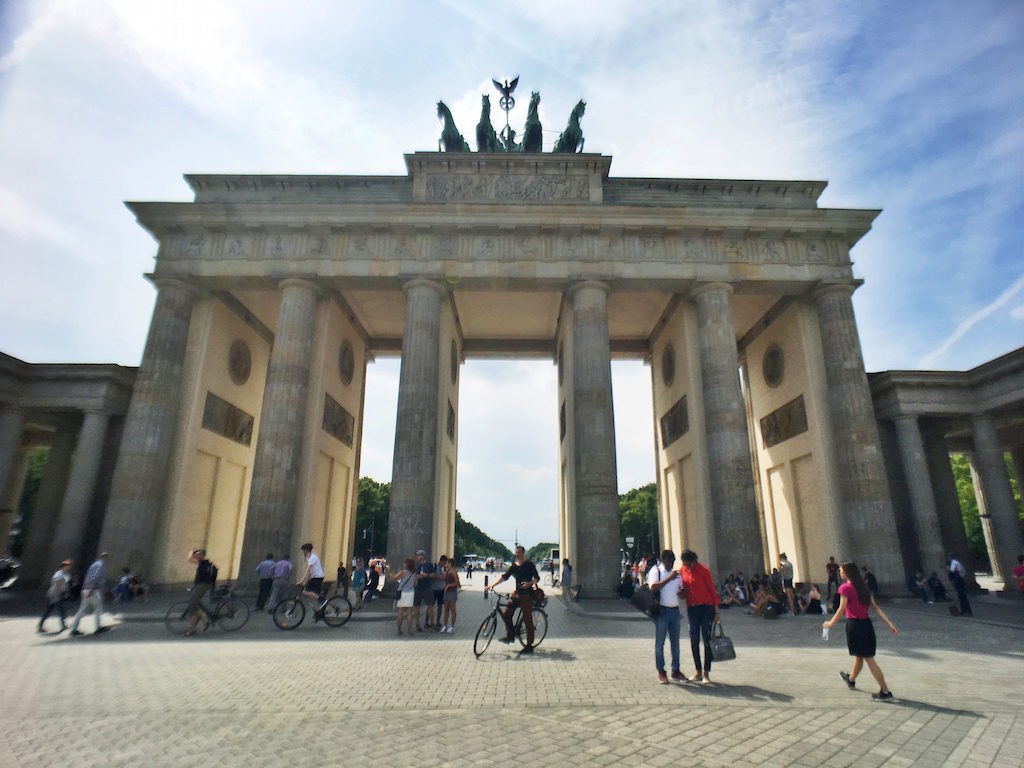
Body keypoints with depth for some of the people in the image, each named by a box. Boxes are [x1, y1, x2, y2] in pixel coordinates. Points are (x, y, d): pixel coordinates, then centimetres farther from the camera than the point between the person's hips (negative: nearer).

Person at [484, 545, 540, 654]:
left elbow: (537, 578, -7)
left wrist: (529, 583, -26)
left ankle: (529, 646, 4)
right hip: (517, 594, 6)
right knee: (507, 612, -5)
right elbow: (504, 576, 6)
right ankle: (510, 635, 13)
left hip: (527, 595, -6)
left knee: (528, 620, -3)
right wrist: (492, 585, -3)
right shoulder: (513, 566, 10)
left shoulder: (529, 565, -5)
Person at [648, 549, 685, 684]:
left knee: (675, 642, 12)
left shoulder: (676, 573, 14)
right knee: (660, 642, 1)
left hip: (675, 610, 6)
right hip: (662, 611, -6)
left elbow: (682, 588, 20)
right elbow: (653, 587, -21)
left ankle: (675, 671, 23)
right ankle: (661, 672, 10)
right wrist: (669, 578, -25)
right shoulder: (655, 571, -6)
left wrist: (681, 591, -4)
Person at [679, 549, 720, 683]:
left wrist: (716, 611, -9)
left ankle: (706, 673, 6)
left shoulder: (703, 570, -10)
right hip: (691, 609, 4)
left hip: (706, 608, -4)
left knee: (707, 640, 0)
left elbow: (712, 590, -7)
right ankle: (698, 672, 15)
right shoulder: (682, 571, 1)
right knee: (694, 641, 5)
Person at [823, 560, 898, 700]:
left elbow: (842, 609, -15)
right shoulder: (863, 586, 7)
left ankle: (885, 691, 5)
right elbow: (875, 607, 4)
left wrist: (831, 623, -3)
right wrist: (889, 623, 7)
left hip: (854, 625, -8)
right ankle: (851, 679, 42)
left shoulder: (845, 587, -15)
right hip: (866, 624, 8)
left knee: (869, 659, 2)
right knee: (859, 655, 23)